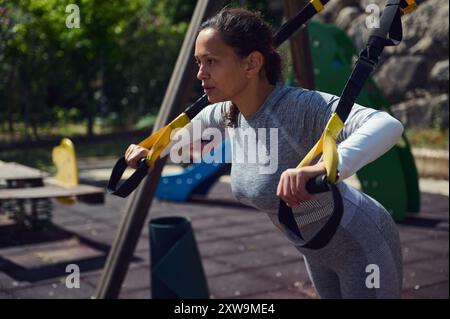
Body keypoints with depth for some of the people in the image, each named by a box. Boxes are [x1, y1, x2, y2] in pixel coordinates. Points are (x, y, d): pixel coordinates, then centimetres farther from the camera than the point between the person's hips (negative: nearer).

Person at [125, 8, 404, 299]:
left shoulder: (300, 107, -34)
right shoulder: (227, 113, -11)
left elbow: (389, 126, -50)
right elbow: (189, 125, 14)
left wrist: (326, 168, -65)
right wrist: (152, 150, 1)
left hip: (362, 245, -7)